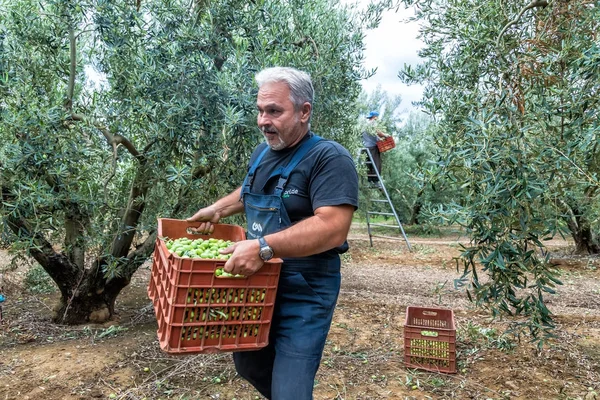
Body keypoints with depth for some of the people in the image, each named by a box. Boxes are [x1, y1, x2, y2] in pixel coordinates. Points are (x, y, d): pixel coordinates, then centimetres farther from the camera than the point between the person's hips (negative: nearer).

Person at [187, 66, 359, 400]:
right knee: (248, 366, 23)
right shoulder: (262, 153, 7)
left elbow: (333, 228, -29)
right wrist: (218, 209, 13)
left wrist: (264, 247, -34)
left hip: (303, 294, -8)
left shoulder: (329, 158, -18)